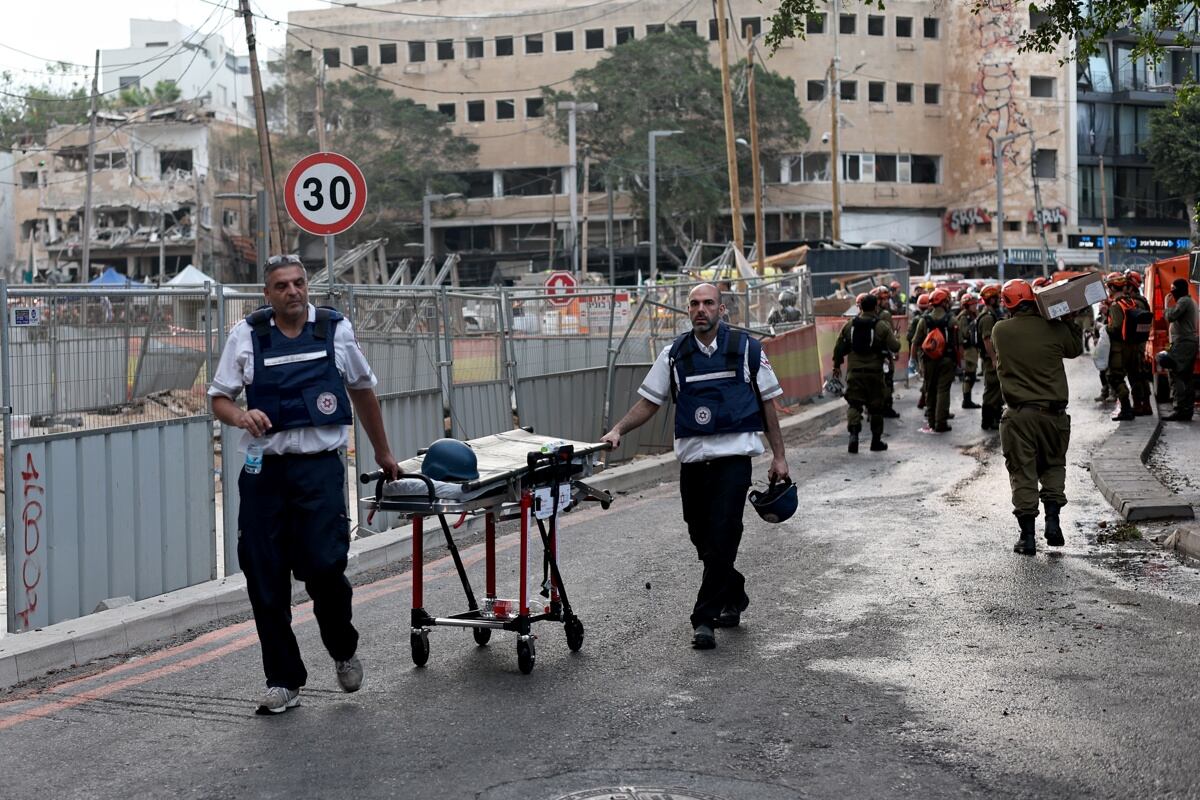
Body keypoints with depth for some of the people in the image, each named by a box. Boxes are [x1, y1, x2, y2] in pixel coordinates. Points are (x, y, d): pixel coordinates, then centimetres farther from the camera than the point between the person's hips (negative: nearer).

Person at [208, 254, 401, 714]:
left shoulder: (336, 330, 6)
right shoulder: (246, 335, 4)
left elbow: (362, 390, 19)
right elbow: (219, 399, 9)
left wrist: (382, 452, 25)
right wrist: (241, 416, -15)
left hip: (319, 469, -1)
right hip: (263, 470, 1)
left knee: (323, 566, -11)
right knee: (265, 578, 1)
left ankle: (343, 650, 19)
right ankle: (284, 681, 14)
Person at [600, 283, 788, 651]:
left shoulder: (747, 349, 3)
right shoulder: (674, 354, 7)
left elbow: (767, 403, 7)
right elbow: (649, 401, 9)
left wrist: (778, 456, 5)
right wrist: (618, 430, -6)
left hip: (733, 455, -3)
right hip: (692, 458, 3)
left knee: (721, 538, -11)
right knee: (702, 538, 9)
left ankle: (704, 619, -6)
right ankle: (733, 598, 32)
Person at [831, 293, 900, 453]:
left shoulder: (850, 325, 3)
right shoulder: (882, 325, -8)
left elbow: (839, 347, 8)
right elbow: (895, 347, -10)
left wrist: (837, 365, 21)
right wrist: (895, 338, 13)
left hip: (854, 371, 2)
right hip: (875, 372, -2)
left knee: (854, 404, 6)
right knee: (876, 407, 10)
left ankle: (853, 433, -16)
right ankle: (876, 441, 17)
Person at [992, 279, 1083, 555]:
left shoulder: (1000, 331, -5)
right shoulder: (1054, 329, -4)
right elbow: (1075, 349, 14)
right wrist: (1070, 321, 21)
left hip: (1019, 413, -1)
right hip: (1053, 412, 1)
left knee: (1022, 472, 4)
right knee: (1053, 465, 20)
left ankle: (1027, 535, 4)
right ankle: (1052, 519, 7)